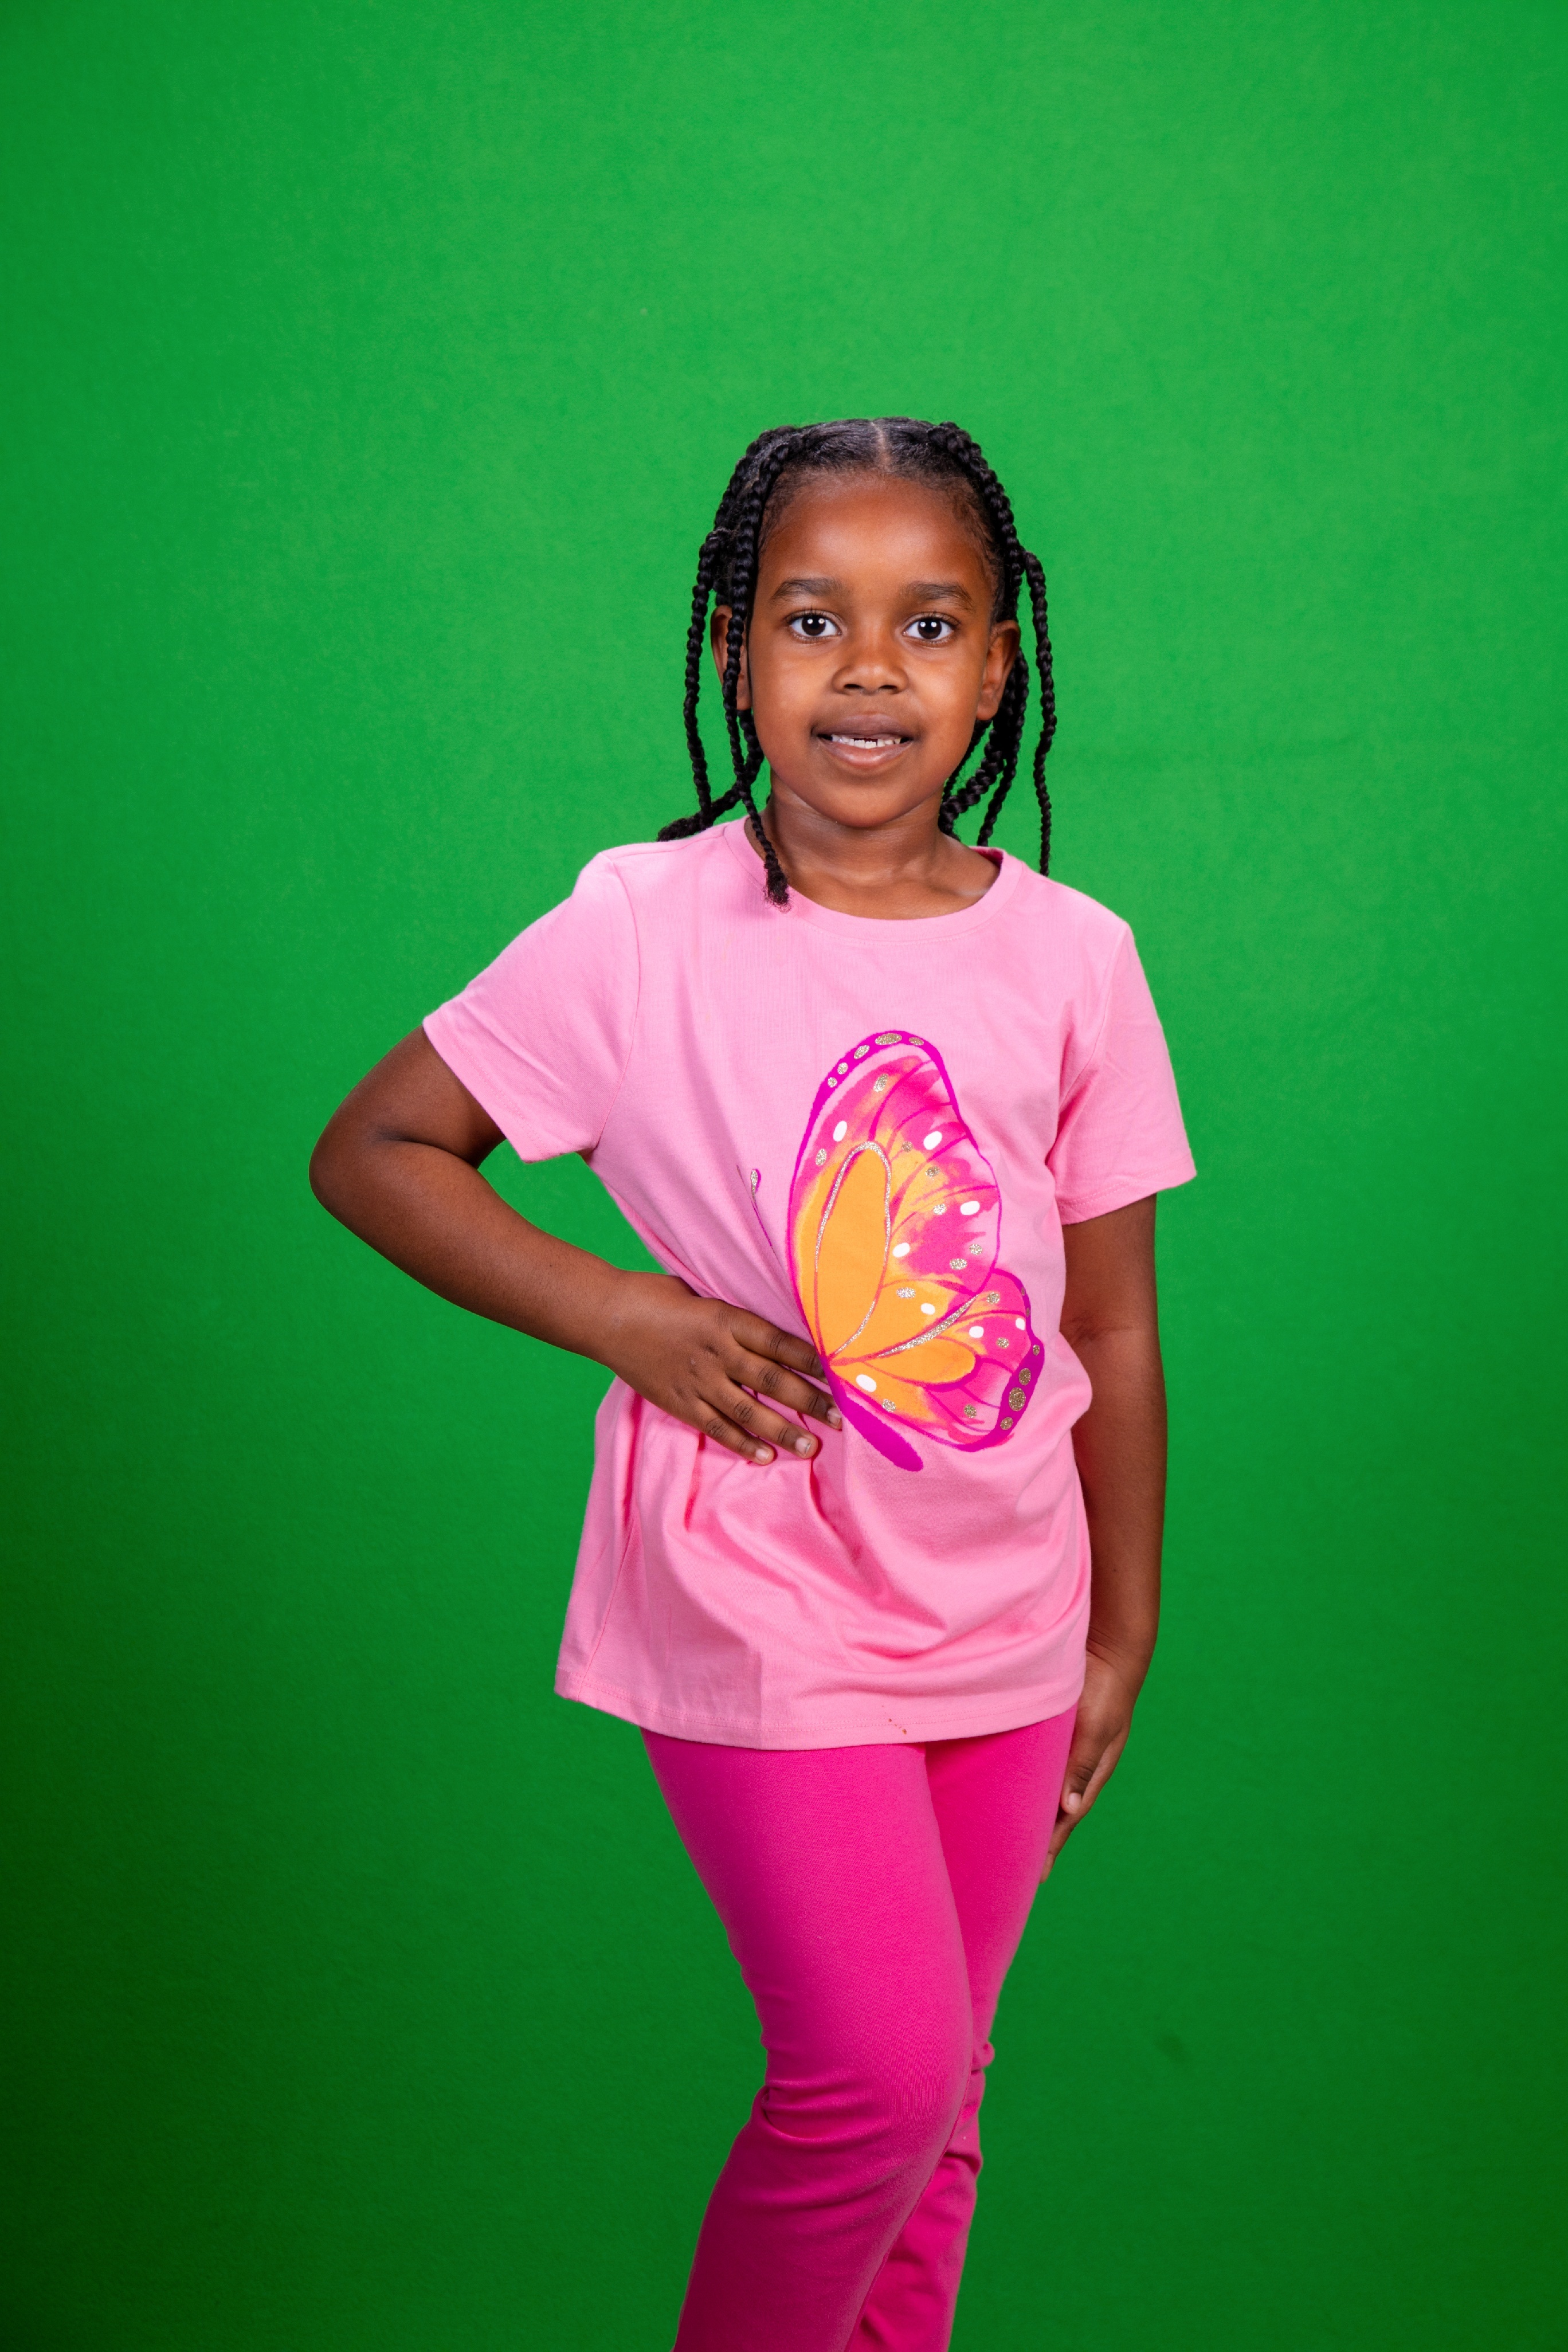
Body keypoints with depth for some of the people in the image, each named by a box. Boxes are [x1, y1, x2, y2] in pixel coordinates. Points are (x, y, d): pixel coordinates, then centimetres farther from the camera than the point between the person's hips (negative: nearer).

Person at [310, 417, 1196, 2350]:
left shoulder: (1072, 958, -2)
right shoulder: (646, 927, -11)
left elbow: (1112, 1331, 5)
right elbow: (368, 1151, -4)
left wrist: (1122, 1634, 10)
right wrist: (624, 1317, -16)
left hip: (1002, 1615, 4)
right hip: (759, 1599, -4)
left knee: (930, 2087, 15)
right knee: (882, 2074, -5)